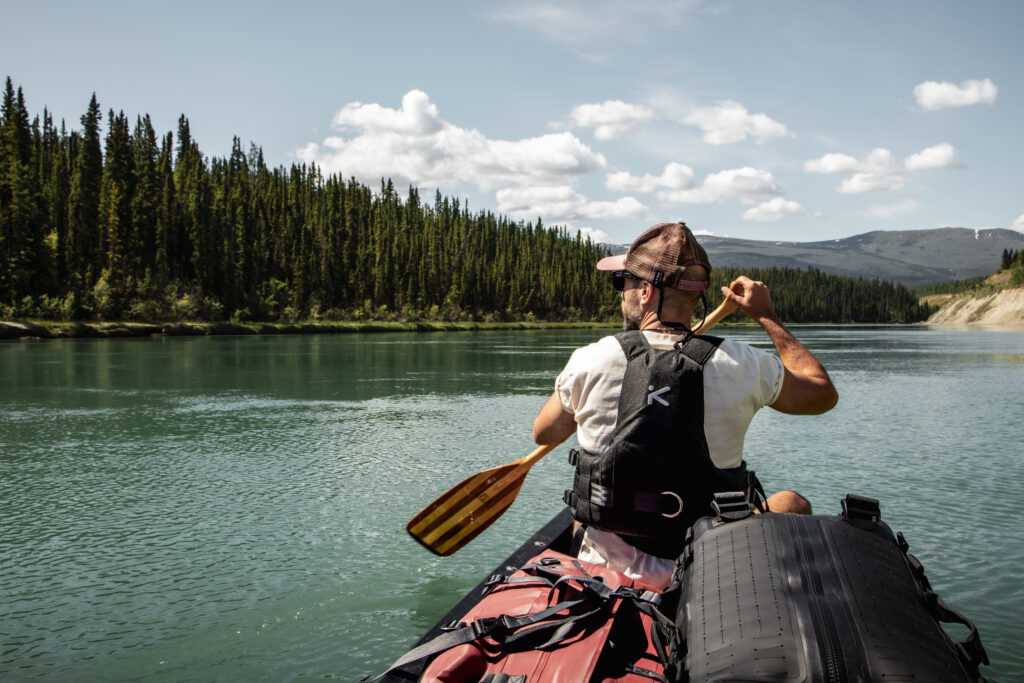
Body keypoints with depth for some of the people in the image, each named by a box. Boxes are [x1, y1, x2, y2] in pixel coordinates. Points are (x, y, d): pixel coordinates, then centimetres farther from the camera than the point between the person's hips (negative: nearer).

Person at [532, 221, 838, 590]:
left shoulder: (590, 361, -14)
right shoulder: (742, 366, -14)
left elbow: (544, 433, 5)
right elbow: (824, 393, 7)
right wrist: (768, 317, 15)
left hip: (609, 569, 1)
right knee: (792, 504, 28)